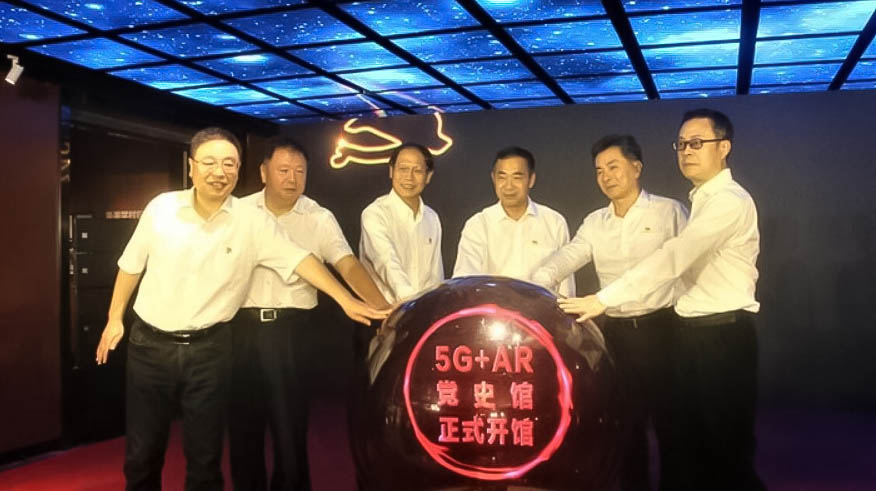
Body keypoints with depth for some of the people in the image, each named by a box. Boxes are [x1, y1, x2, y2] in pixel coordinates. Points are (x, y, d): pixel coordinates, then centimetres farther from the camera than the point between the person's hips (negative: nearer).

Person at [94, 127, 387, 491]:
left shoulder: (253, 223, -7)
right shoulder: (161, 208, -3)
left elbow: (301, 259, -11)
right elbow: (131, 265, 9)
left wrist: (346, 300, -20)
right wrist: (115, 318, 12)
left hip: (209, 349, -1)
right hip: (149, 344, 1)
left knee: (205, 455, 8)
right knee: (141, 452, 11)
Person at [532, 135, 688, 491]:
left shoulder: (669, 212, -3)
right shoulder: (594, 223, 8)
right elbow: (564, 259, -3)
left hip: (661, 328, -4)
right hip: (616, 332, 4)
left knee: (669, 419, 6)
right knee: (626, 420, 14)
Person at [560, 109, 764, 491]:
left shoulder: (730, 201, -15)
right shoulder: (703, 201, 17)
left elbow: (674, 257, -24)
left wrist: (604, 299, -27)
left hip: (723, 335, -9)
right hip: (695, 331, 9)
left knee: (725, 445, 1)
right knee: (688, 439, 13)